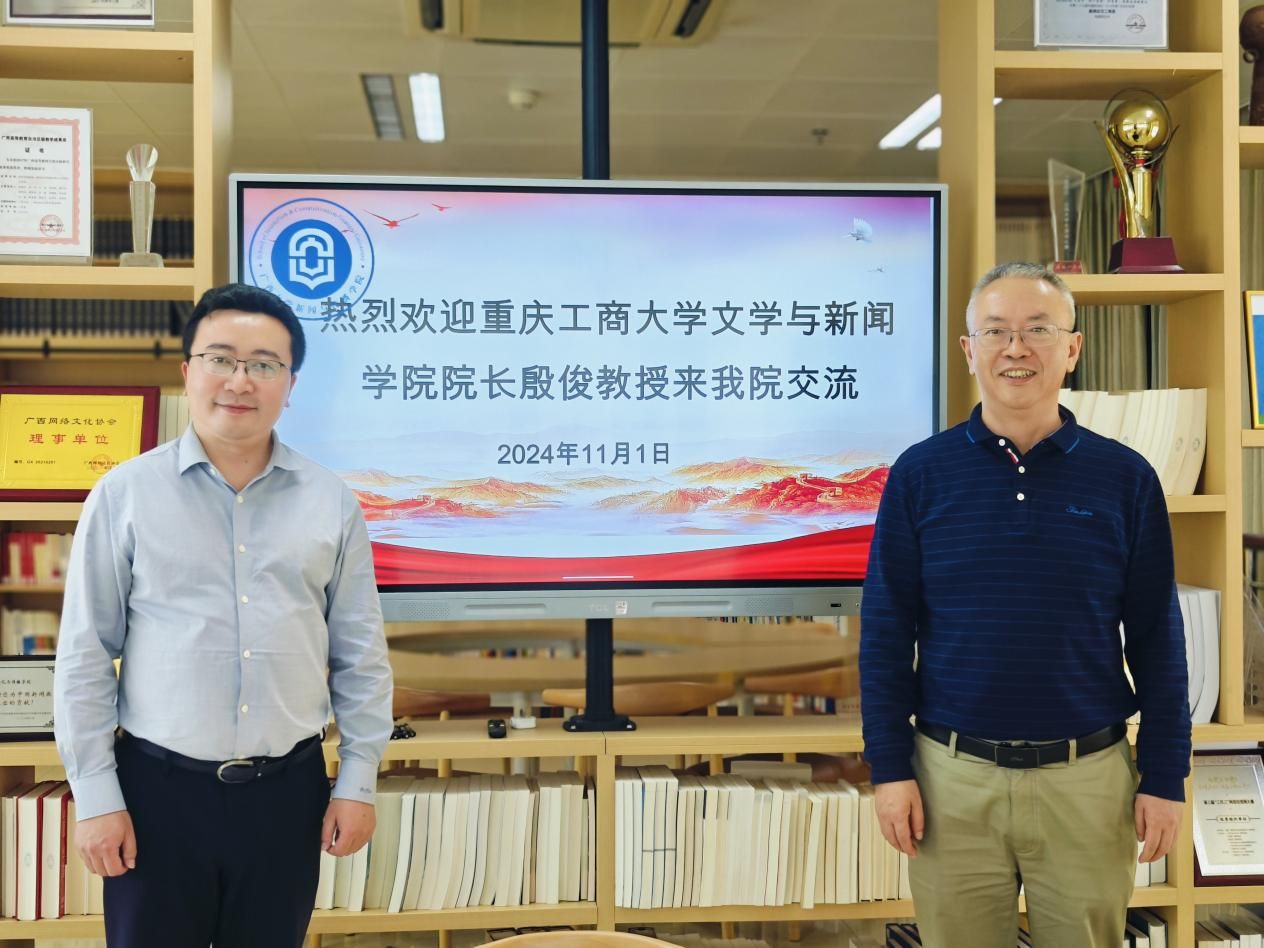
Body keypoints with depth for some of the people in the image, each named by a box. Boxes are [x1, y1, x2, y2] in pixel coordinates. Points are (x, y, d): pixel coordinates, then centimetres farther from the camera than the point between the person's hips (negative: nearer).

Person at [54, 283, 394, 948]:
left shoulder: (331, 504, 2)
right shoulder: (125, 494, -3)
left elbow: (360, 657, 6)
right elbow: (84, 657, -2)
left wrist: (357, 782, 3)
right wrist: (95, 795, -4)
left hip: (288, 790, 2)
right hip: (159, 787, -1)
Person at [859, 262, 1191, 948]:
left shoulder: (1125, 478, -1)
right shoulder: (920, 473, -2)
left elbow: (1156, 640, 2)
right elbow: (886, 632, 0)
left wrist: (1165, 779, 0)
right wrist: (889, 768, -4)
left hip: (1090, 779, 0)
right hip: (952, 777, 0)